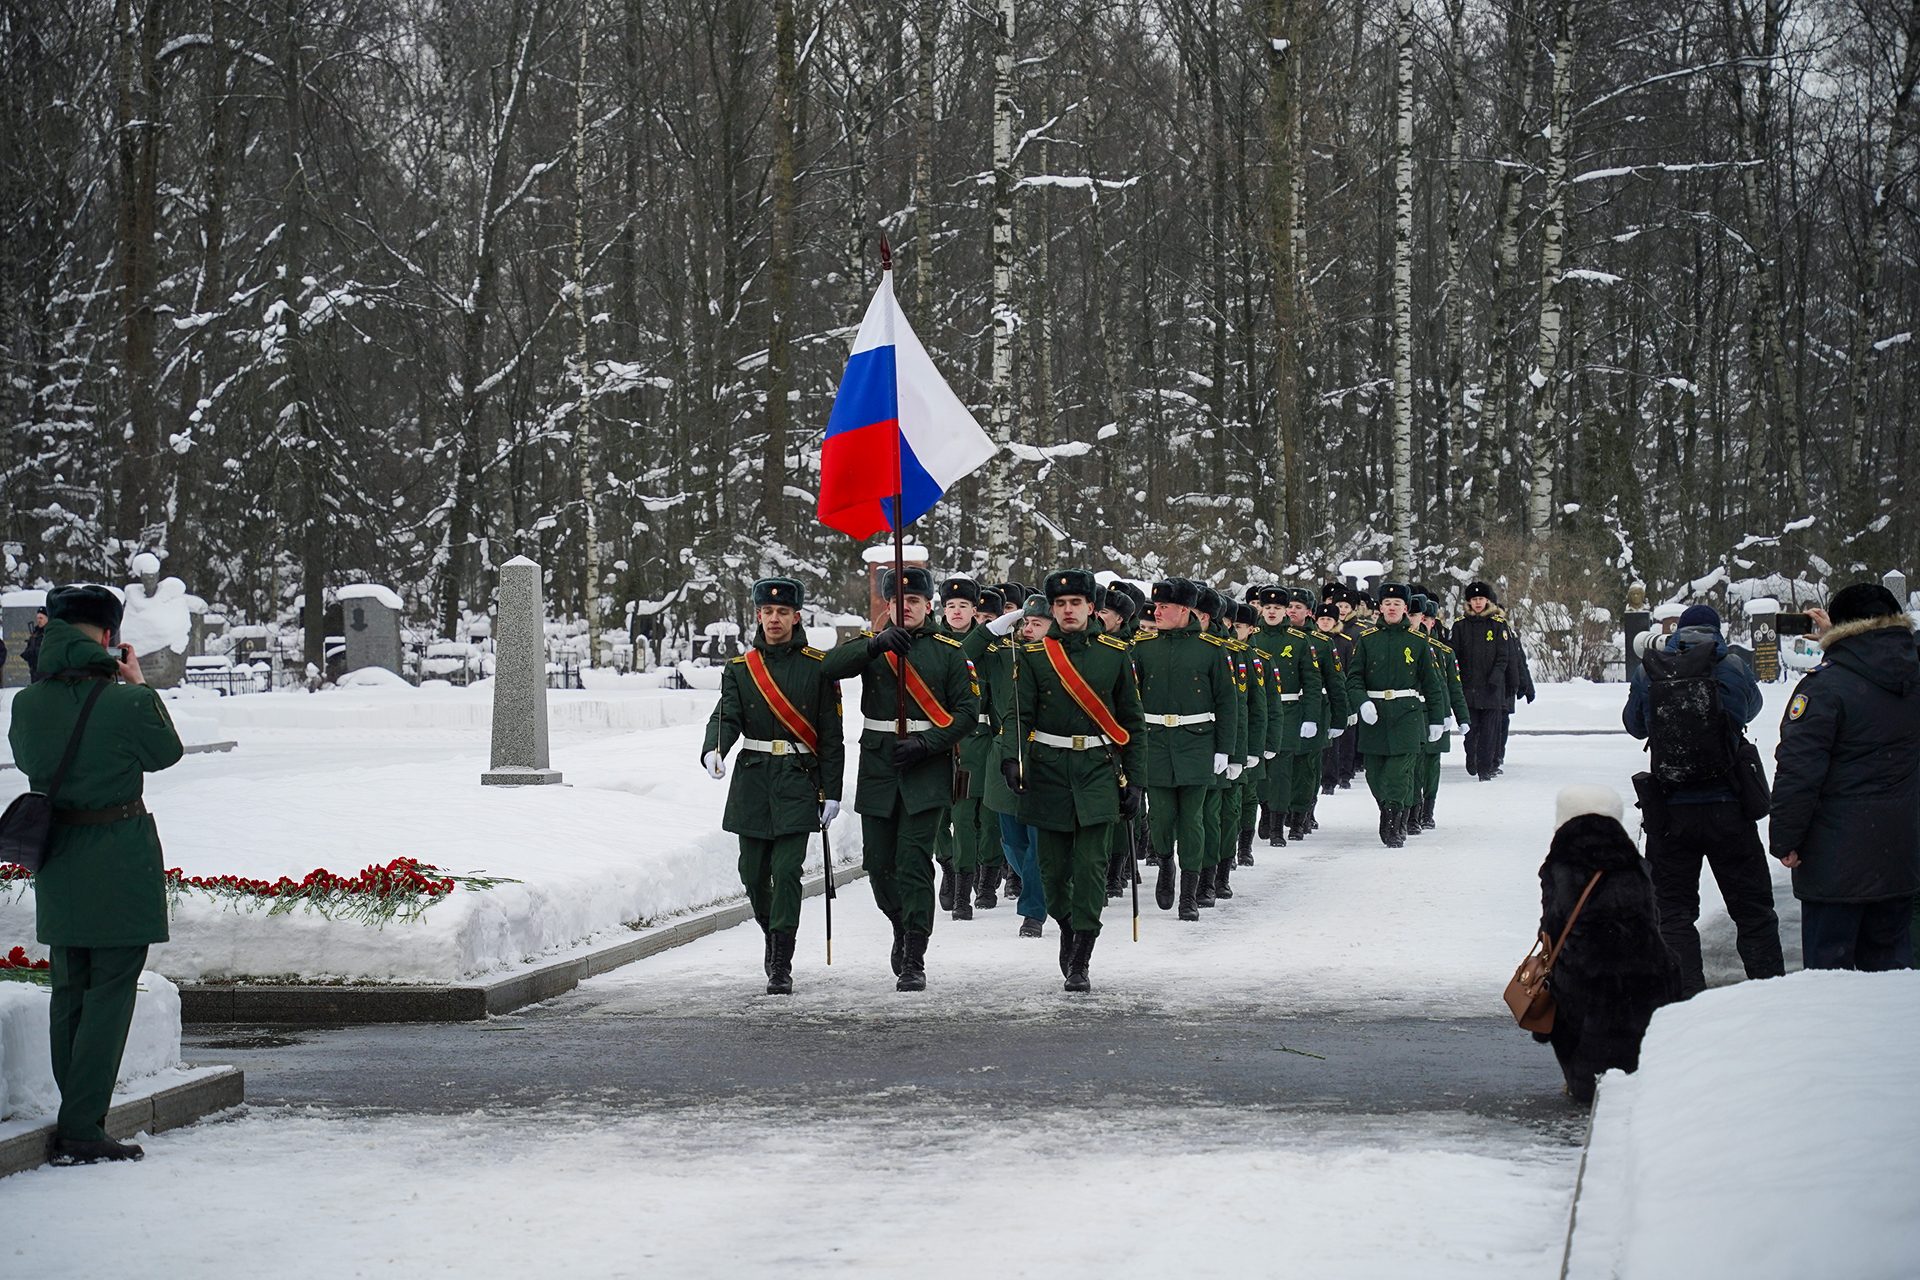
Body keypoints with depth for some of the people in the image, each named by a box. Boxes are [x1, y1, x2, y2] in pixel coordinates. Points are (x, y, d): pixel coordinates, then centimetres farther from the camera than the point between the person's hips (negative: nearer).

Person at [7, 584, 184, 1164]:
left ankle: (72, 1125, 19)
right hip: (121, 864, -5)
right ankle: (82, 1130, -4)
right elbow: (166, 752, 1)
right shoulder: (128, 702, -17)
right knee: (111, 991, 0)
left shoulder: (27, 704, -4)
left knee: (69, 989, 15)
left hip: (58, 865, 5)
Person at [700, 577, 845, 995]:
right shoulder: (740, 668, 8)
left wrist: (831, 791, -3)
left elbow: (831, 735, 1)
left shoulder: (818, 667, 1)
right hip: (752, 781, 3)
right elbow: (726, 716, -5)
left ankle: (781, 967, -10)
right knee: (753, 872, 8)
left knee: (787, 871, -12)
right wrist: (713, 749, -27)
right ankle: (773, 936, 34)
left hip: (798, 781, -3)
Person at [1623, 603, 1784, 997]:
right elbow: (1751, 707, 15)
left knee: (1673, 909, 9)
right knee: (1753, 908, 9)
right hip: (1727, 808, -1)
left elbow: (1634, 724, 14)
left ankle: (1687, 997, 4)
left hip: (1669, 813, 1)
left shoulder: (1648, 673, -2)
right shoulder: (1731, 668, -5)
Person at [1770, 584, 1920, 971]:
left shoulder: (1825, 686, -16)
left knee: (1828, 961, 0)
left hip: (1836, 859, -7)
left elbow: (1798, 771, -17)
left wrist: (1784, 839, -9)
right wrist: (1835, 638, 32)